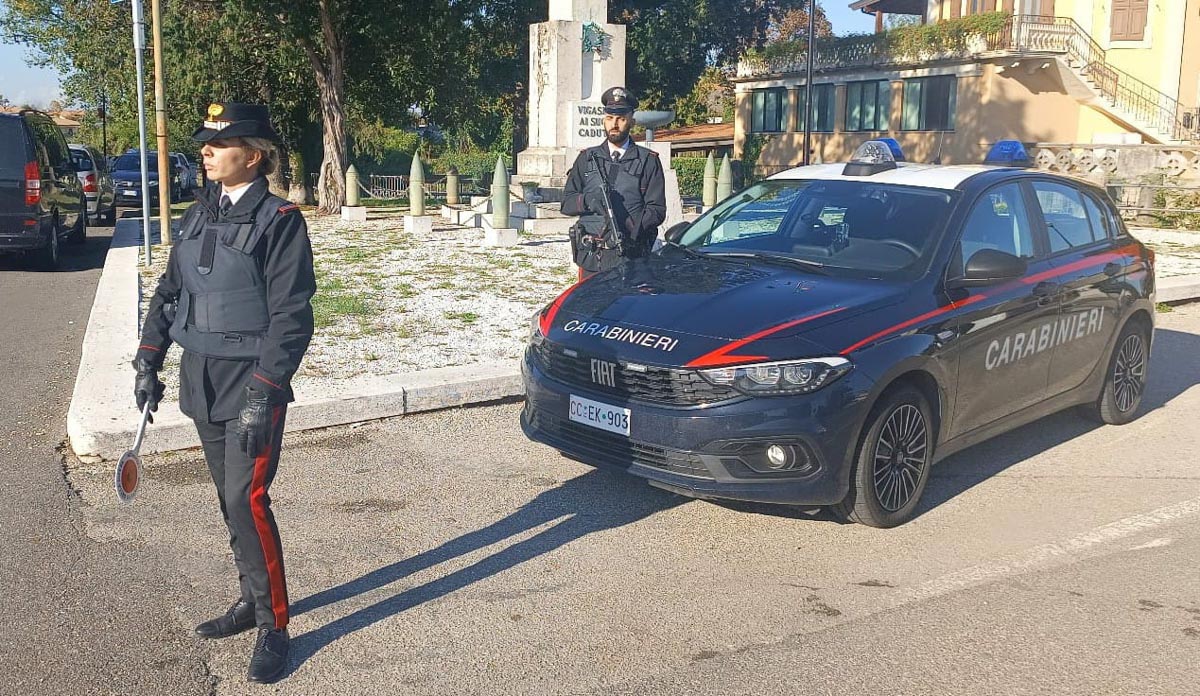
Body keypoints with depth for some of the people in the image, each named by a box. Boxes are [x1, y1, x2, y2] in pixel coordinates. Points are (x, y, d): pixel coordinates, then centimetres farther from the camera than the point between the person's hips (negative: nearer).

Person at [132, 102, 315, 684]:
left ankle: (274, 626, 3)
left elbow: (291, 317, -16)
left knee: (247, 501, -10)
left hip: (251, 384, -7)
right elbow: (170, 290, 18)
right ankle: (252, 600, 31)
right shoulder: (199, 215, 10)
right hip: (201, 379, 7)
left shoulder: (279, 220, -12)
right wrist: (148, 360, 10)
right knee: (229, 499, 15)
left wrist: (263, 395, -21)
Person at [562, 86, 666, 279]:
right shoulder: (587, 158, 18)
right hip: (591, 257, 2)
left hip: (631, 258, -2)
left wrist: (630, 228, -16)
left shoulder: (648, 161, 9)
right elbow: (566, 203, 13)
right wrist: (586, 200, -10)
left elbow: (657, 209, 1)